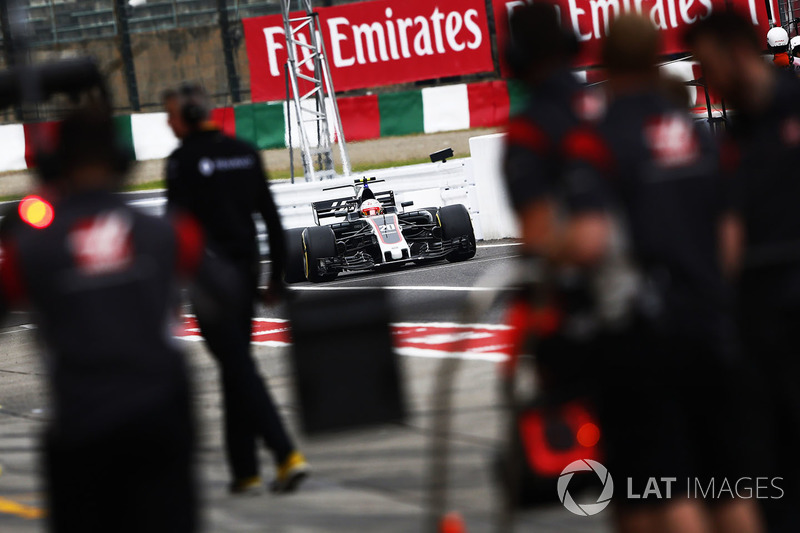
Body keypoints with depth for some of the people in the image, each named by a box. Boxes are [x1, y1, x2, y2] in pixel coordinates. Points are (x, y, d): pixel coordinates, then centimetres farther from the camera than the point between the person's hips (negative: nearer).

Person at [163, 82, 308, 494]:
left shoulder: (184, 160, -10)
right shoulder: (245, 152, 10)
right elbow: (271, 216, 11)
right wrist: (277, 274, 16)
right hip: (245, 270, 7)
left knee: (238, 367, -6)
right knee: (236, 364, 14)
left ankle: (286, 454, -18)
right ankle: (244, 470, 13)